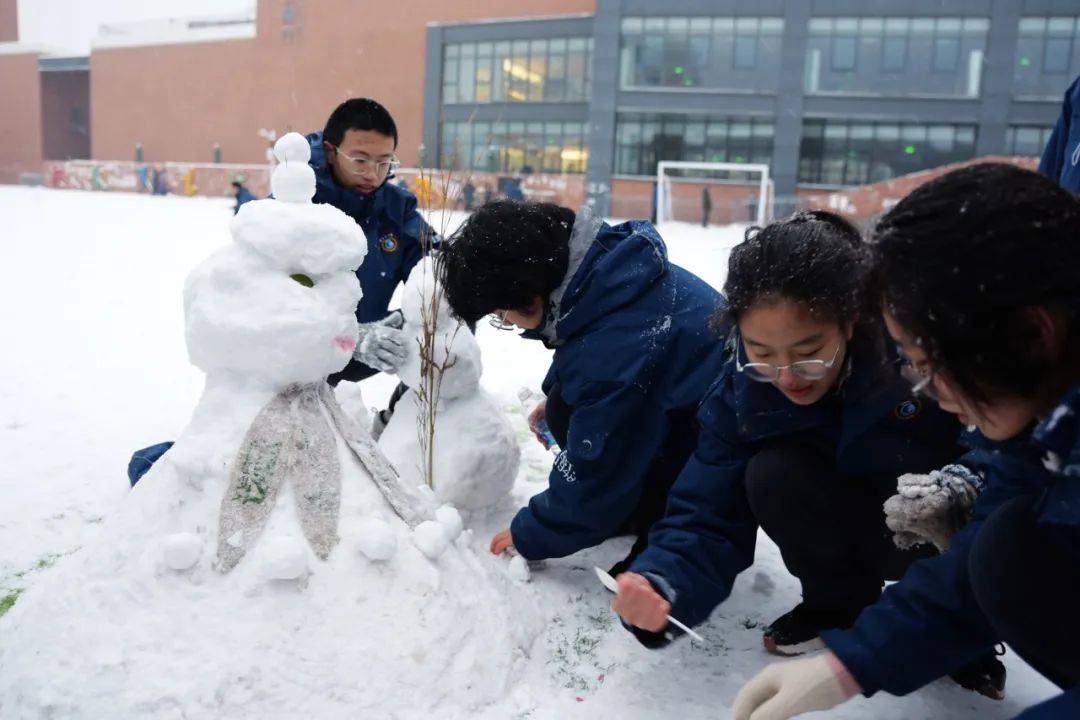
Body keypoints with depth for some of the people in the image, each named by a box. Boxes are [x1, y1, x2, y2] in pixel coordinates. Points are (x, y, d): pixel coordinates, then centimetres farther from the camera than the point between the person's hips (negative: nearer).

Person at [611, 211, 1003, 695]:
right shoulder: (741, 392, -20)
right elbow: (707, 517, -21)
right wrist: (659, 588, -41)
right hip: (866, 525, 2)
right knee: (772, 477, -27)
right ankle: (840, 602, 2)